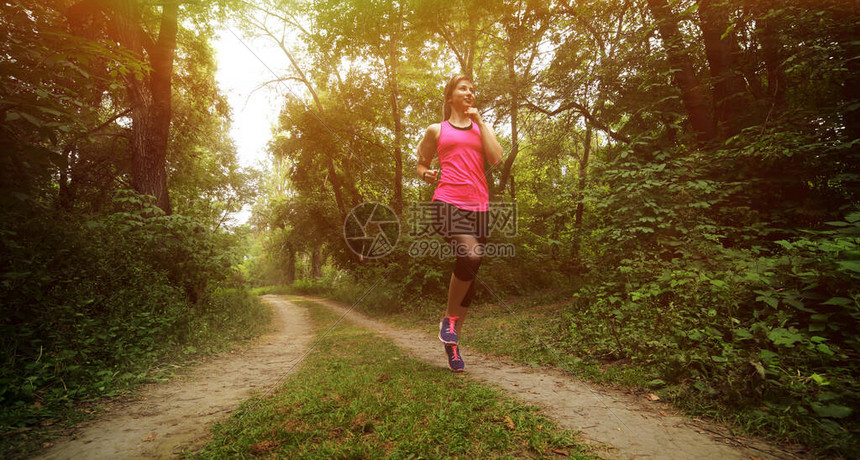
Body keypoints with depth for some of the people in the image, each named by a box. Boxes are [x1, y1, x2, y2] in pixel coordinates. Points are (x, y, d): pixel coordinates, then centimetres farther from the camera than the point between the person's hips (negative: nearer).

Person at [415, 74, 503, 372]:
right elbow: (421, 163, 23)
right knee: (470, 255, -30)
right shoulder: (436, 130, 15)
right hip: (447, 202, -3)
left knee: (469, 275, 2)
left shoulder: (481, 127, 20)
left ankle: (452, 343, 17)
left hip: (478, 205, 4)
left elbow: (496, 159, 2)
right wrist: (426, 175, -1)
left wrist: (478, 120, 5)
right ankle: (449, 318, -7)